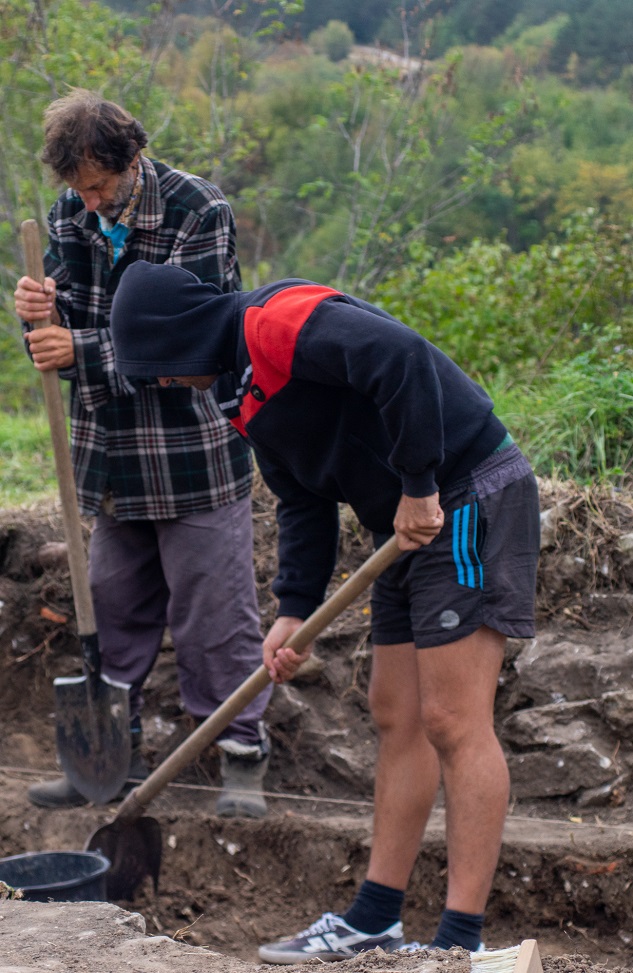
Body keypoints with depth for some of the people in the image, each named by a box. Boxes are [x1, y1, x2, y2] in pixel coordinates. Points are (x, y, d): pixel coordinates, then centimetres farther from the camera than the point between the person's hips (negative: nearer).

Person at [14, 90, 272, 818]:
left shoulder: (198, 212, -13)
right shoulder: (70, 215, 4)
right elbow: (70, 336, 5)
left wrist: (82, 351, -28)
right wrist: (43, 316, -19)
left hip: (194, 450, -5)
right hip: (111, 452, 6)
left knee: (215, 609, -1)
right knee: (113, 606, 13)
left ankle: (242, 755, 10)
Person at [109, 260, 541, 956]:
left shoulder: (277, 321, -17)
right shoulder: (243, 383, 15)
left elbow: (401, 357, -32)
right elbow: (303, 502, 18)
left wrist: (418, 486, -25)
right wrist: (294, 610, 8)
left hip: (471, 498, -10)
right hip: (413, 525, 10)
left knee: (453, 724, -10)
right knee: (397, 718, 12)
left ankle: (461, 941, -5)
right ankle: (375, 923, 21)